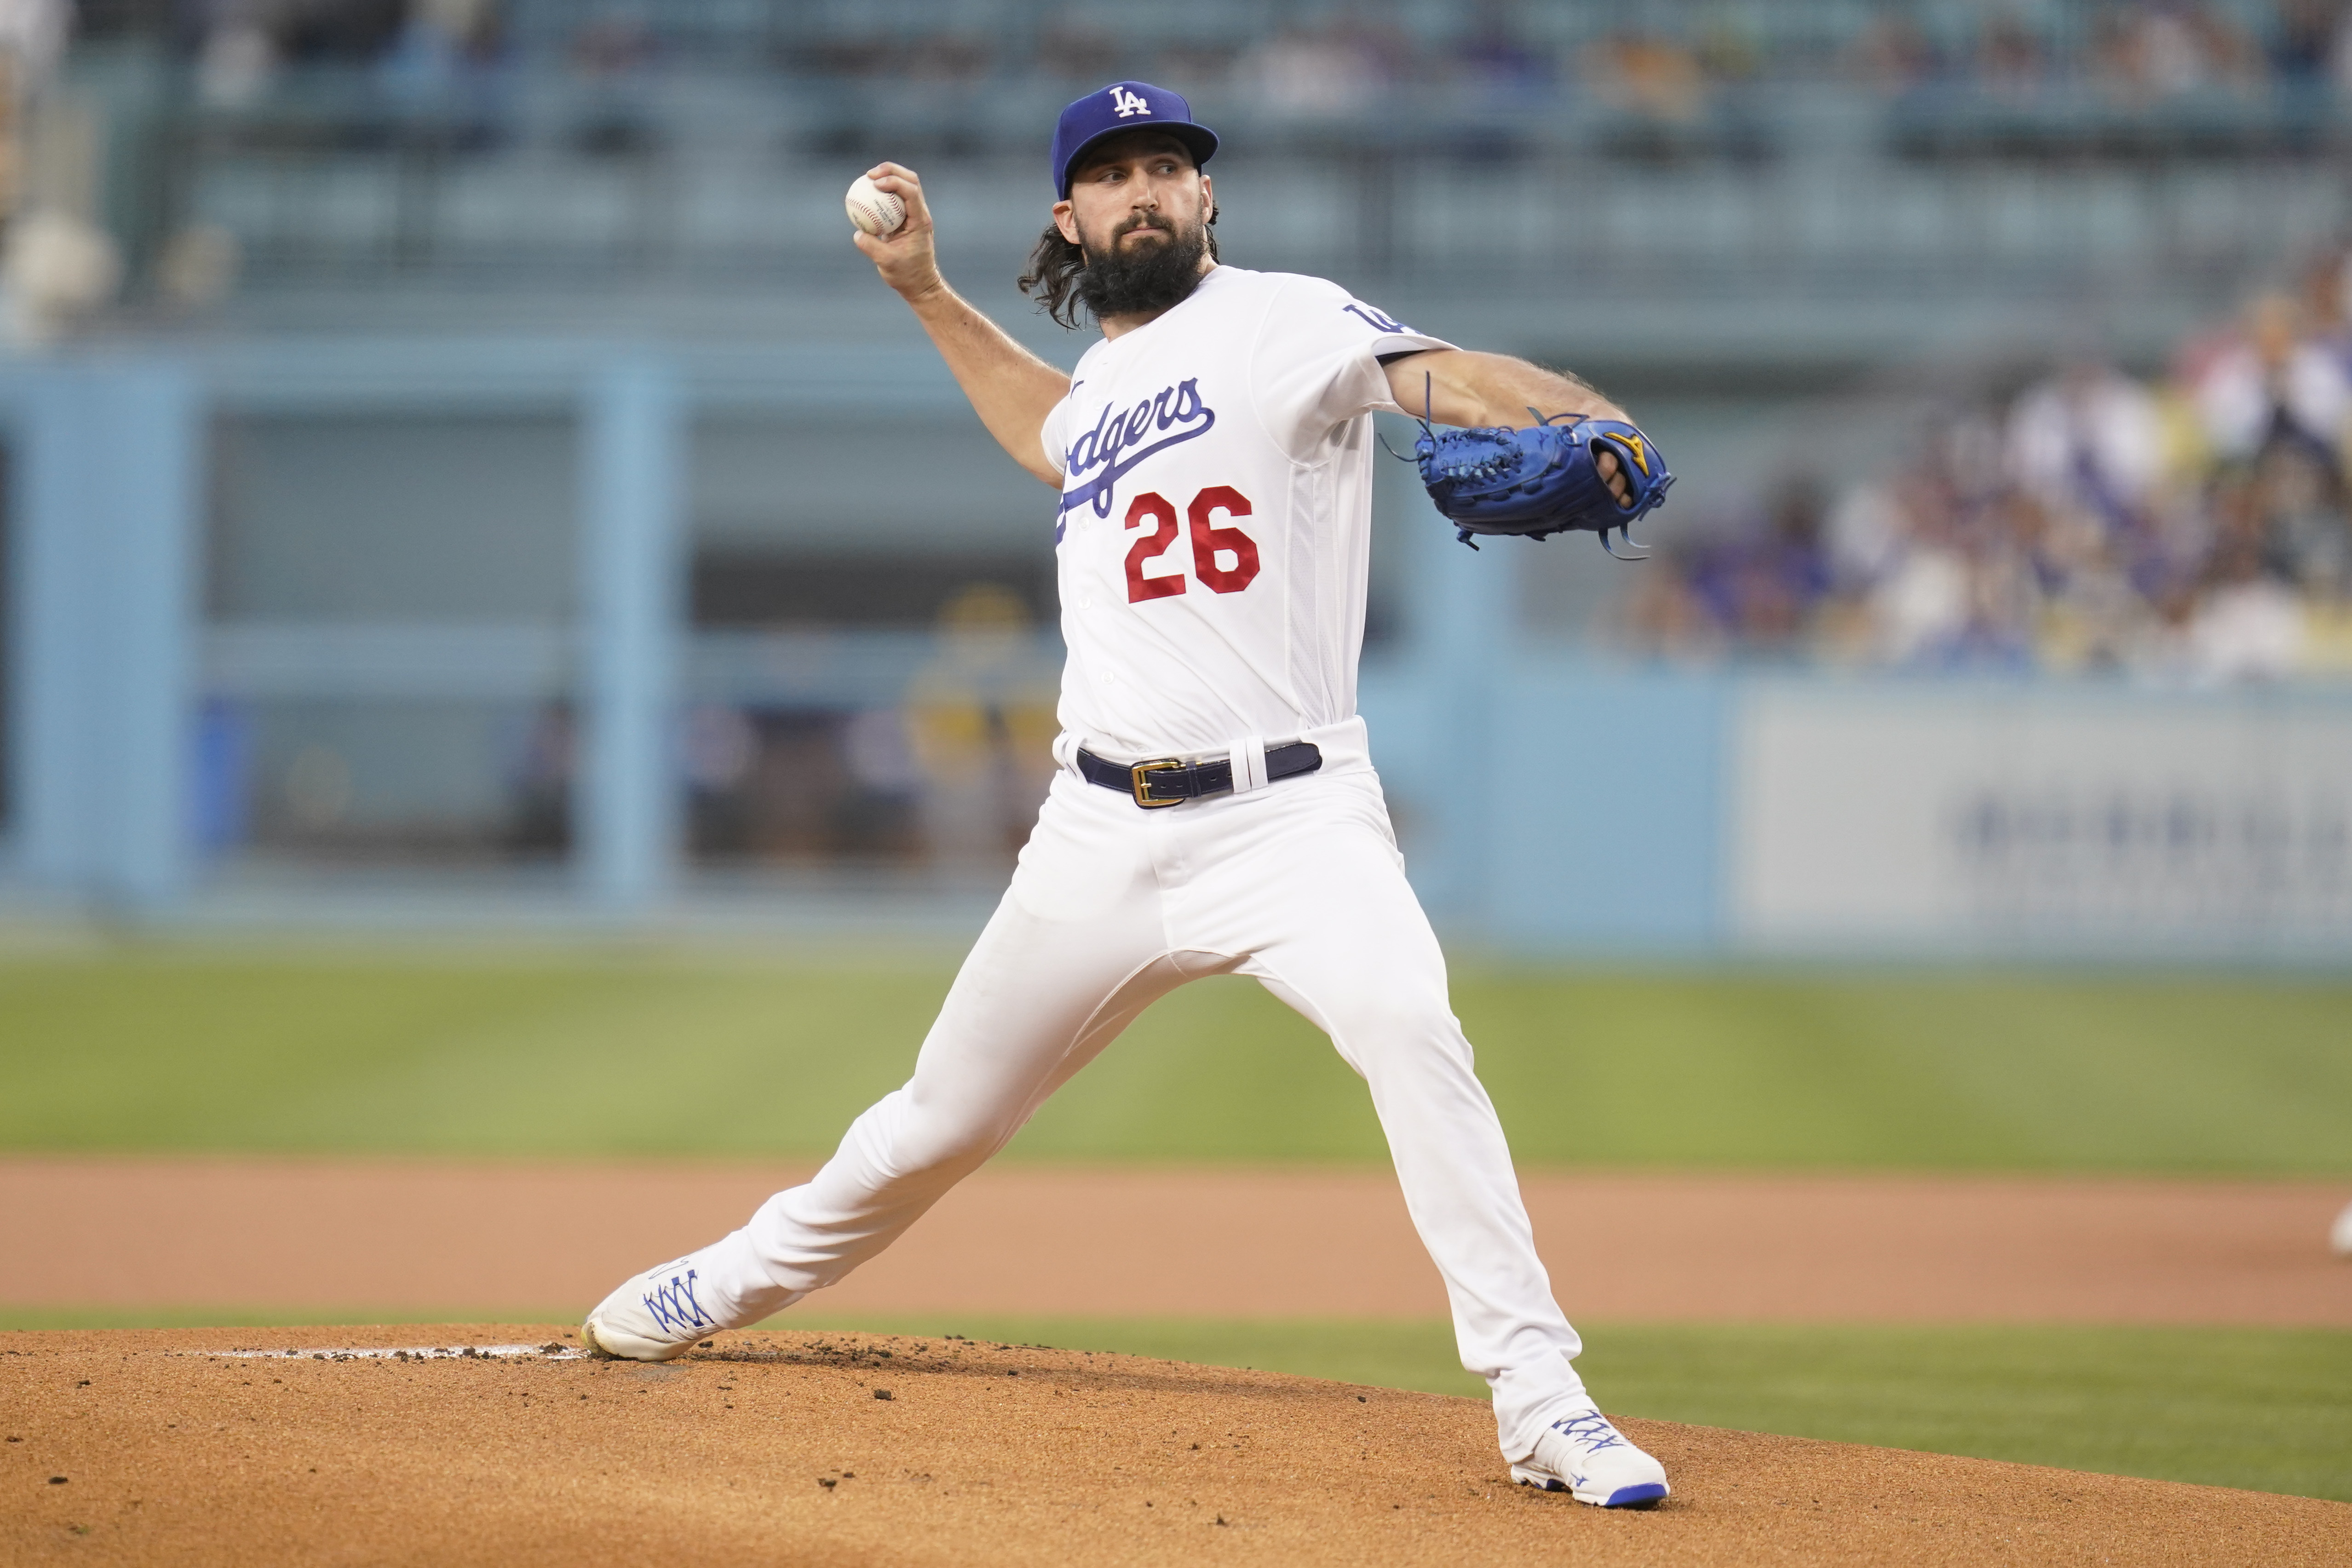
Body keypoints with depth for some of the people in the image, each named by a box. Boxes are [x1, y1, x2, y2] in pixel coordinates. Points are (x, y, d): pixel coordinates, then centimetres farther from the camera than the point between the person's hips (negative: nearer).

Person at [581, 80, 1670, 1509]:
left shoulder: (1279, 322, -5)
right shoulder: (1101, 381, 16)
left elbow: (1441, 374, -24)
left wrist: (1579, 425, -45)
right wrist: (927, 293, 35)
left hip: (1292, 815, -6)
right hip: (1106, 833, 6)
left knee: (1407, 1026, -31)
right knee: (946, 1116, 15)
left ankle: (1538, 1401, -28)